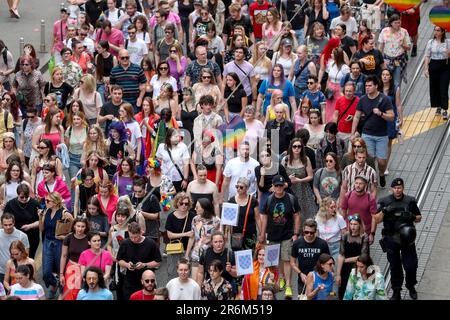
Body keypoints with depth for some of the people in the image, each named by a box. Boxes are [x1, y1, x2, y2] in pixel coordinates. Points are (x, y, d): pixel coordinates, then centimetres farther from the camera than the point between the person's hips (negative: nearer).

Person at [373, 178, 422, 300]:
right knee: (395, 267, 9)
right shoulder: (384, 202, 1)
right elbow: (376, 220, -2)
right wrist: (384, 211, -20)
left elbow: (419, 218, 10)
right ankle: (396, 292, 21)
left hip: (407, 239, 0)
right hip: (391, 240, 0)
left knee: (411, 265, 0)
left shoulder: (410, 201, 2)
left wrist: (413, 217, -12)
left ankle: (411, 287, 26)